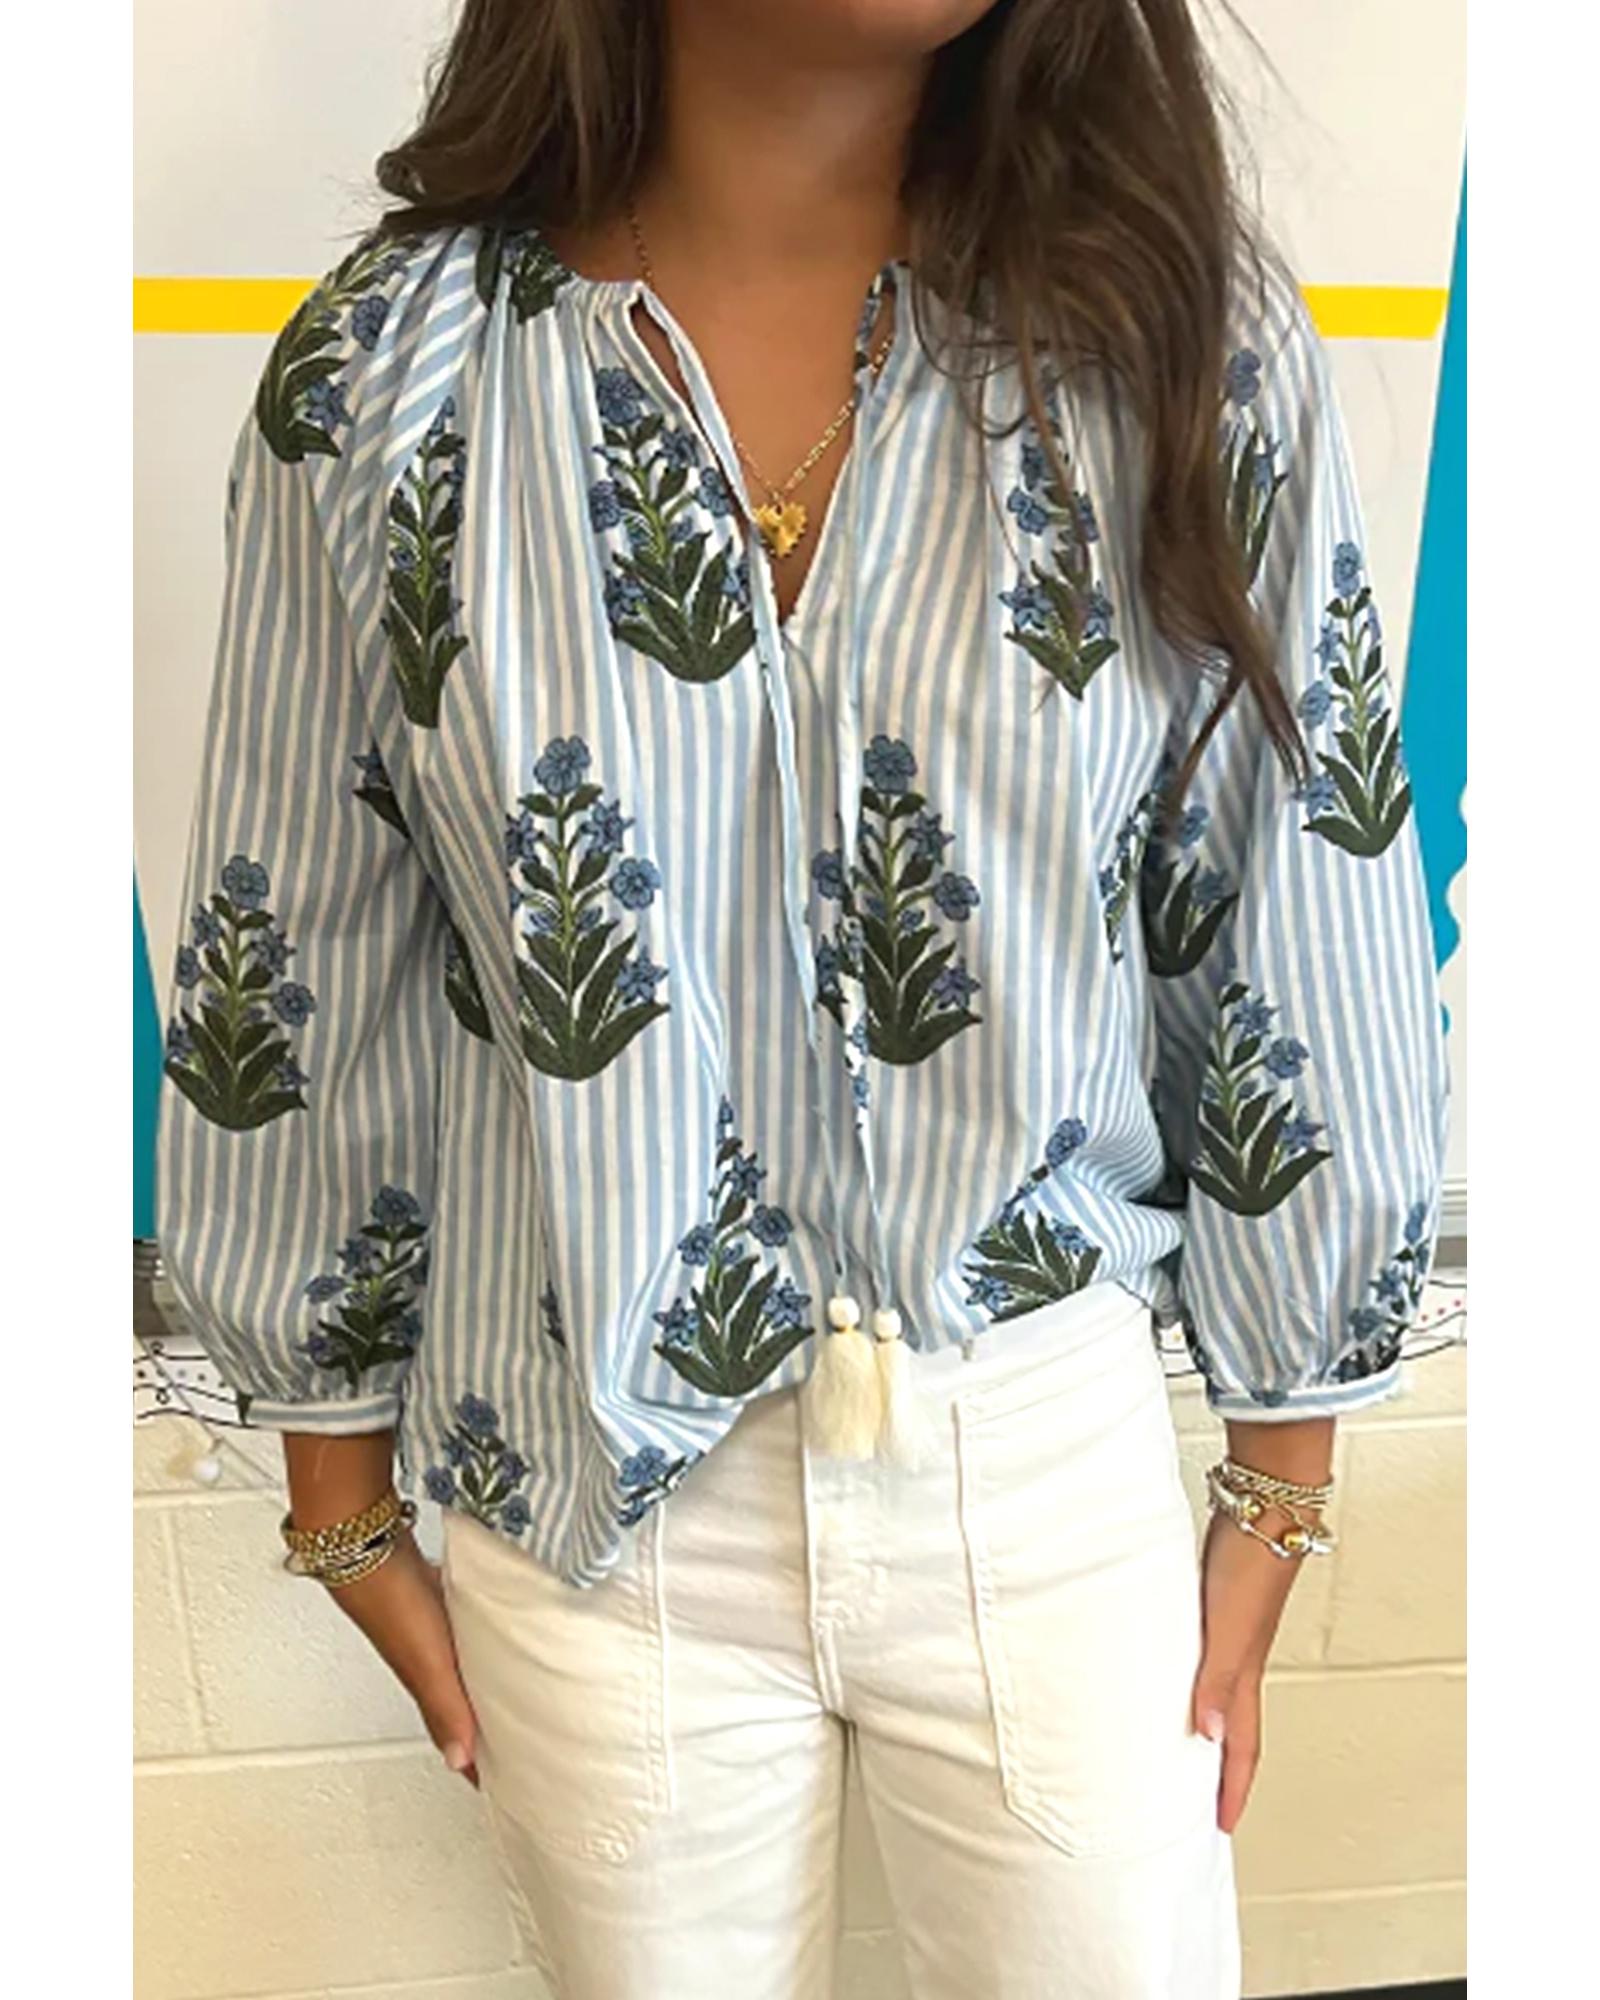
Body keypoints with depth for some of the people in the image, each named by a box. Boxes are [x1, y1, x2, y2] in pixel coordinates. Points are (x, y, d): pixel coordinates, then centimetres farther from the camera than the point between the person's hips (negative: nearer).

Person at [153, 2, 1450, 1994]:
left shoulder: (1188, 334, -8)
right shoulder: (388, 370, -8)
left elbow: (1304, 954, -3)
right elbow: (303, 982, -1)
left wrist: (1276, 1496, 4)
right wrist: (345, 1509, 7)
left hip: (1059, 1464, 1)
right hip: (594, 1484, 1)